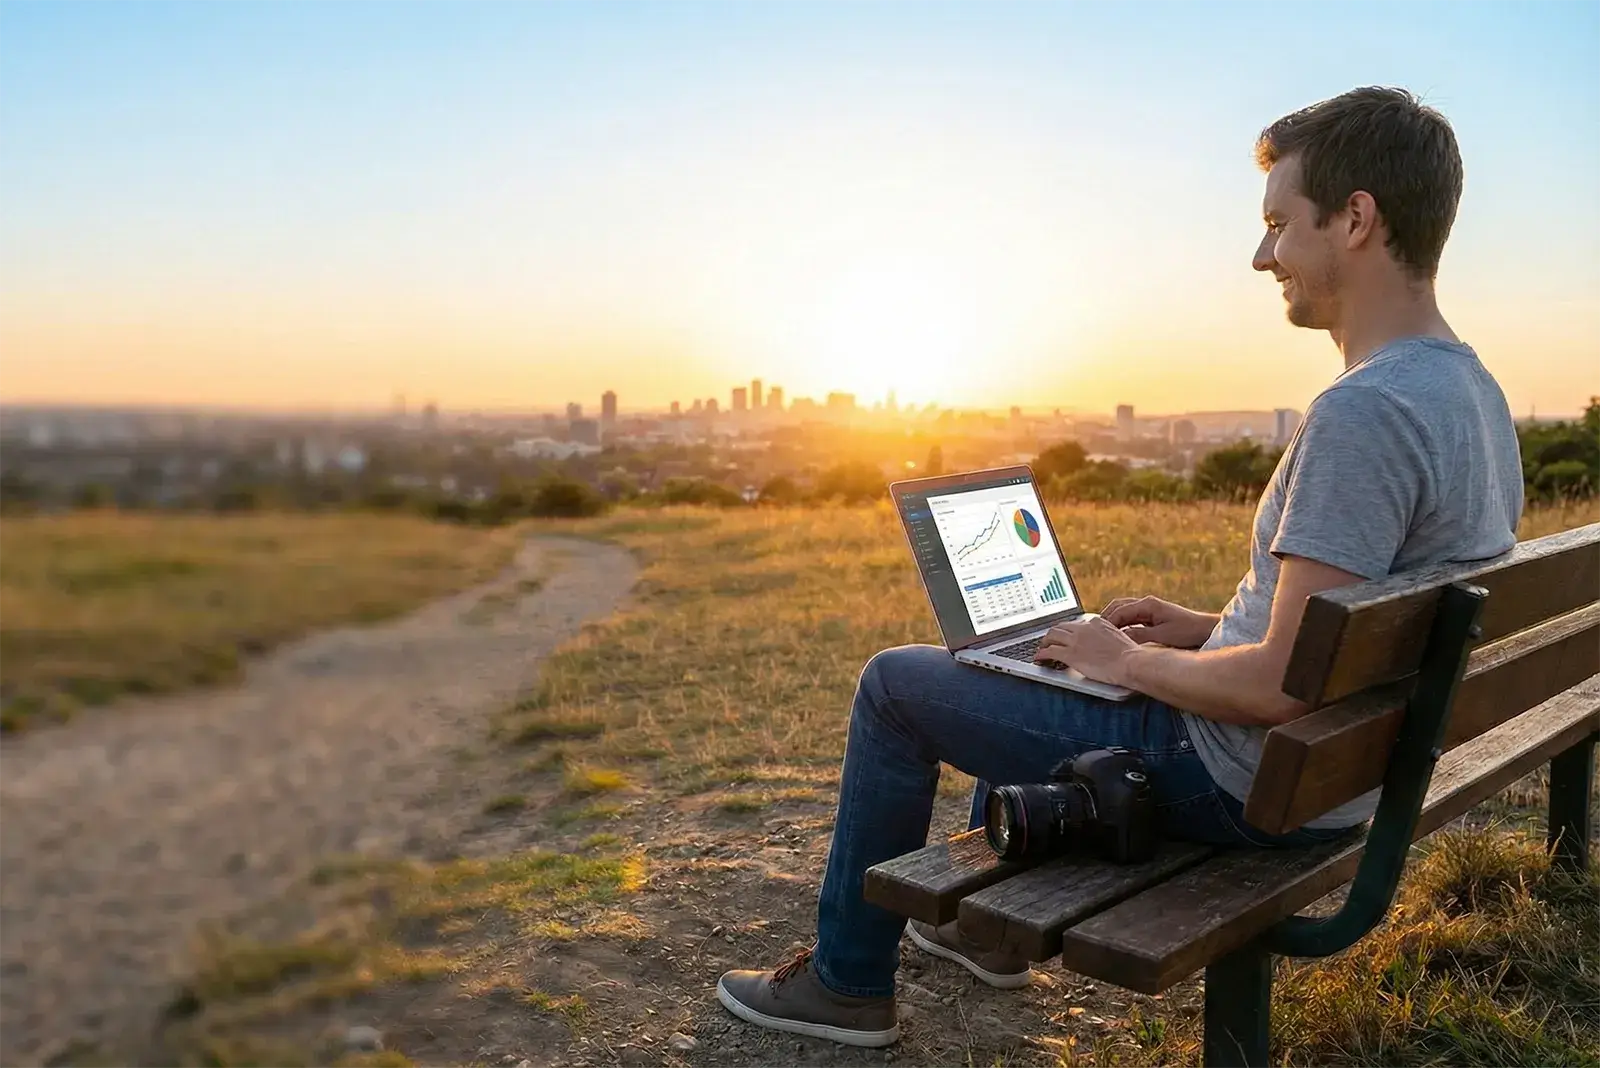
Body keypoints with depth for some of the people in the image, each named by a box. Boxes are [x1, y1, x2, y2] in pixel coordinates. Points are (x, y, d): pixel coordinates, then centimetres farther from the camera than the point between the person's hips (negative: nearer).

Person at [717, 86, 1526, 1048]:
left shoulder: (1363, 414, -27)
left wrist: (1130, 662, -12)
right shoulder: (1474, 394, 5)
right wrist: (1204, 629, 9)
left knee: (895, 682, 1)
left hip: (1244, 784, -10)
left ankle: (849, 982, 19)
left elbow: (1282, 686, -29)